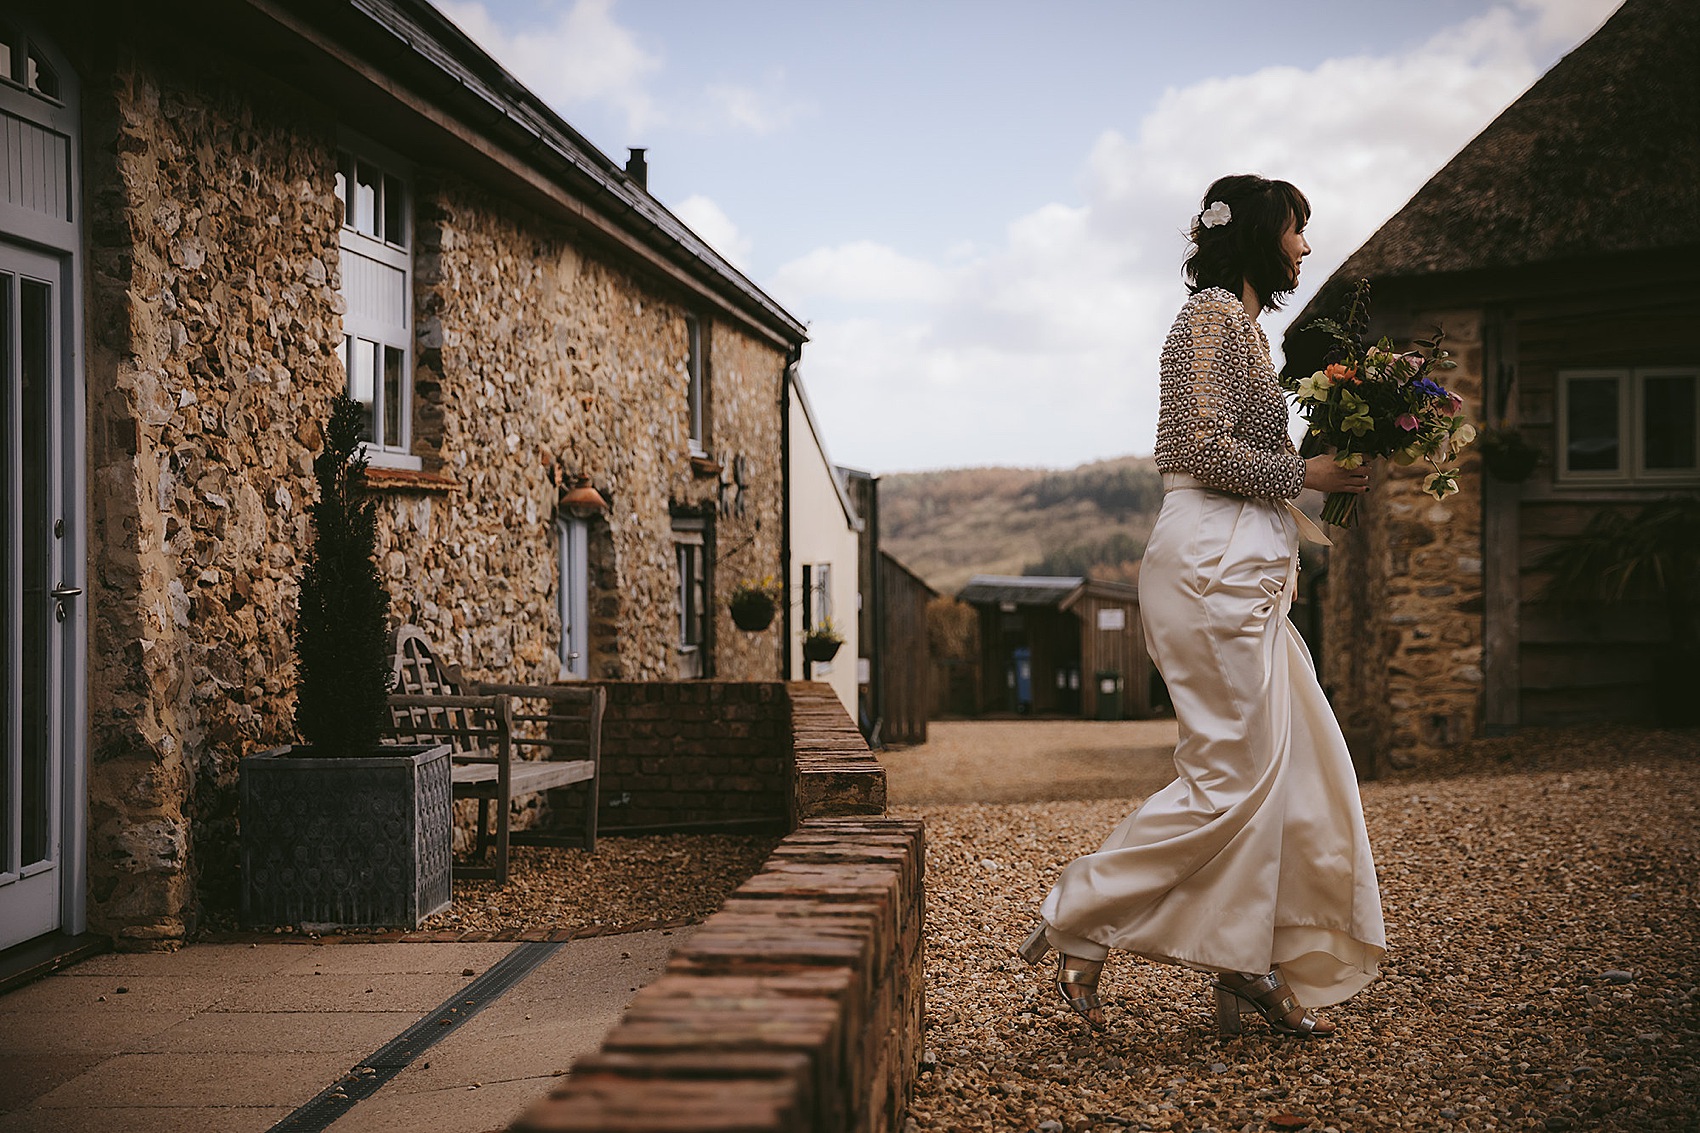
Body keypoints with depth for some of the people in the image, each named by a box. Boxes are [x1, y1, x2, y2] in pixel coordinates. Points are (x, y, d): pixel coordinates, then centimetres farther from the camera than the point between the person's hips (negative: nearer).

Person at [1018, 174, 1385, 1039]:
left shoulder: (1244, 326, 23)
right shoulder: (1213, 317, -8)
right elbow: (1202, 448, -18)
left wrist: (1332, 470, 14)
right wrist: (1305, 474, -10)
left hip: (1244, 570, 10)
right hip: (1213, 565, -10)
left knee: (1294, 766, 8)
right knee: (1232, 776, -9)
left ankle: (1249, 969, 12)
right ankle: (1078, 924, -1)